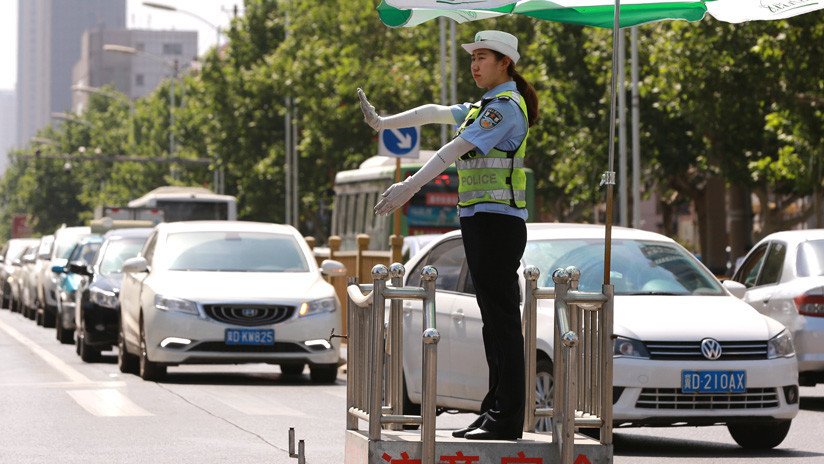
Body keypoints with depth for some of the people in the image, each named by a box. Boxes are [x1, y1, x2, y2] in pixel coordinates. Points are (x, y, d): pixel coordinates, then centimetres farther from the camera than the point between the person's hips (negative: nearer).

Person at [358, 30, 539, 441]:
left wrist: (410, 187, -25)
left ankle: (508, 419, -13)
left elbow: (456, 149, -19)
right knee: (493, 318, 9)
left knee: (503, 318, -11)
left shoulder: (506, 106, -11)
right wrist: (383, 123, 27)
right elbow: (434, 113, 28)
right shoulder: (485, 106, 20)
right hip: (479, 221, 10)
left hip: (497, 220, -10)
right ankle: (495, 410, 11)